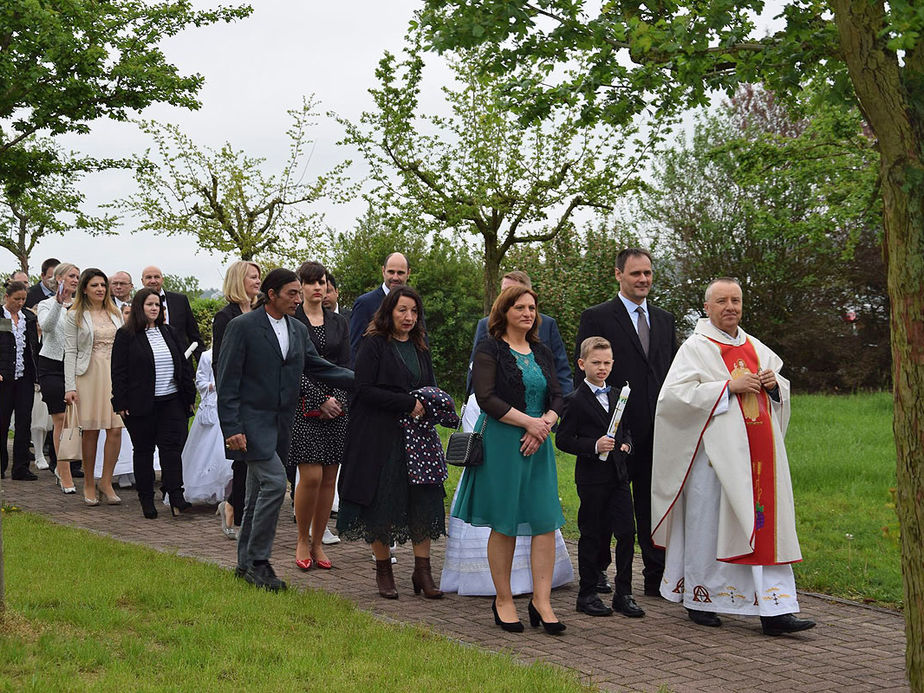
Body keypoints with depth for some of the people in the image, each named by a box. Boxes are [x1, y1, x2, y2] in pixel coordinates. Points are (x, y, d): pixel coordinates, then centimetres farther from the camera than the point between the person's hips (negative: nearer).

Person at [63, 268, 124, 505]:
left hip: (115, 374, 3)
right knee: (90, 430, 0)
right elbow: (70, 352, -2)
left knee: (116, 429, -5)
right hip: (89, 375, -3)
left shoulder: (115, 313, 14)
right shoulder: (75, 315, 2)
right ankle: (89, 484, 11)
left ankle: (106, 481, 6)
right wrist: (70, 386, -9)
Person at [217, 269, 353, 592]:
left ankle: (247, 564, 21)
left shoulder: (298, 329, 12)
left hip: (280, 424, 7)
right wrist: (232, 429, -15)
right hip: (252, 421, -7)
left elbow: (319, 367, 17)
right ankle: (257, 561, -6)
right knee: (275, 482, -17)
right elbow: (227, 381, -10)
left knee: (259, 492, 12)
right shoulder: (242, 326, -8)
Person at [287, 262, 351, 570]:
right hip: (303, 406, -4)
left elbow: (345, 366, 11)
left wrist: (337, 399, -6)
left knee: (329, 478, 4)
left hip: (336, 406, 4)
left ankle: (318, 542, 15)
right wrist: (320, 401, -13)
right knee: (311, 476, -10)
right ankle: (302, 541, 8)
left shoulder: (339, 323, 14)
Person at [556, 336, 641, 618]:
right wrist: (594, 446, -21)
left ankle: (623, 593, 10)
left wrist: (626, 443, 4)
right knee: (592, 535, 2)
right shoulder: (576, 401, -7)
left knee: (627, 532, 1)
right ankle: (587, 593, 13)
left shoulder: (617, 396, 13)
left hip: (618, 475, 6)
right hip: (592, 478, -5)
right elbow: (563, 439, -10)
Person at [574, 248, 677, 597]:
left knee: (654, 504, 7)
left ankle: (656, 576, 13)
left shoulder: (664, 319, 14)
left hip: (658, 429, 4)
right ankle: (597, 569, 22)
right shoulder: (596, 318, -3)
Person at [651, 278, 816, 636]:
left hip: (758, 452, 5)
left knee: (765, 525, 0)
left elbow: (782, 389, 26)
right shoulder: (696, 347, -1)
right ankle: (700, 600, 16)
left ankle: (774, 610, -1)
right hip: (716, 450, -5)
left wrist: (774, 384, 1)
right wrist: (729, 386, -16)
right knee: (707, 524, 0)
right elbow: (675, 393, -13)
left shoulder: (756, 348, 16)